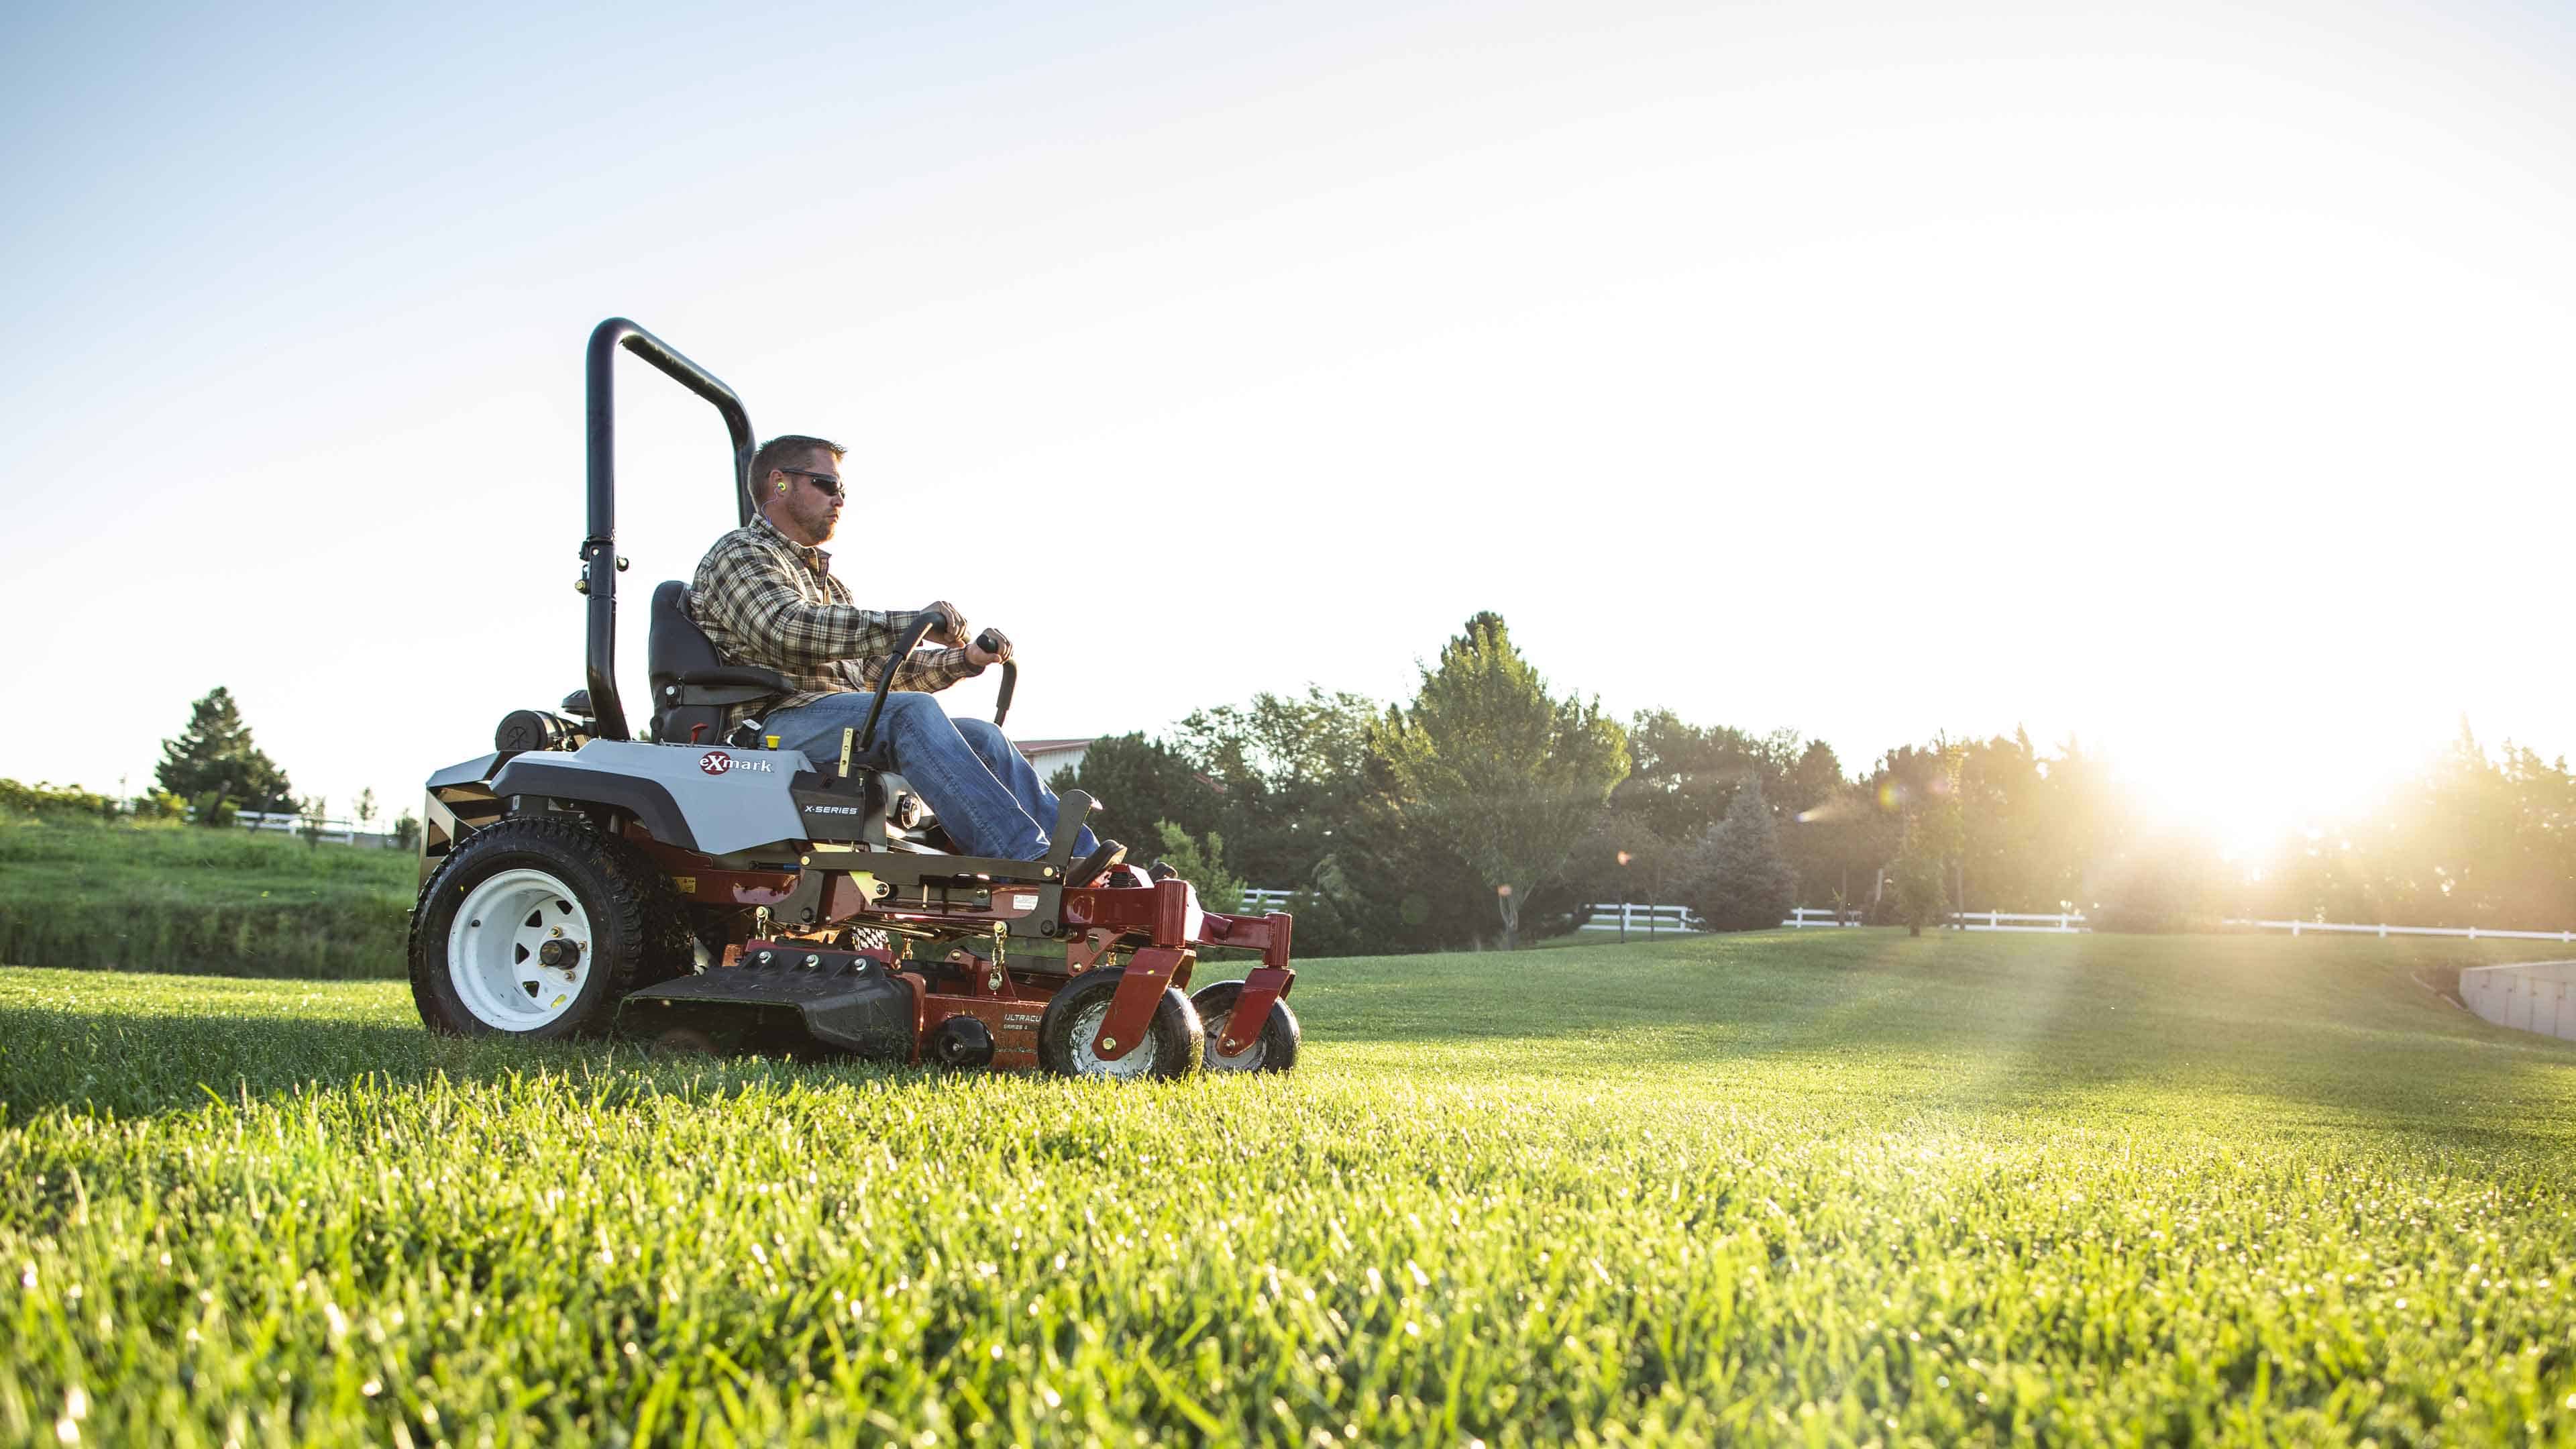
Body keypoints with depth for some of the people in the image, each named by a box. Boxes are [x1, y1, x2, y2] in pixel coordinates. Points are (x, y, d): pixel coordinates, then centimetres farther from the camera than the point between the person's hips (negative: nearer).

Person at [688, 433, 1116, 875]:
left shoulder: (828, 583, 32)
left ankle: (1082, 857, -22)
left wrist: (964, 659, 8)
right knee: (912, 713, -31)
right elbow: (787, 631, -17)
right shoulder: (741, 554, 3)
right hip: (776, 724, -8)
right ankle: (1027, 862, -44)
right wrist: (913, 622, -20)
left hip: (846, 725, 8)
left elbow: (877, 668, 25)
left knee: (981, 736, -9)